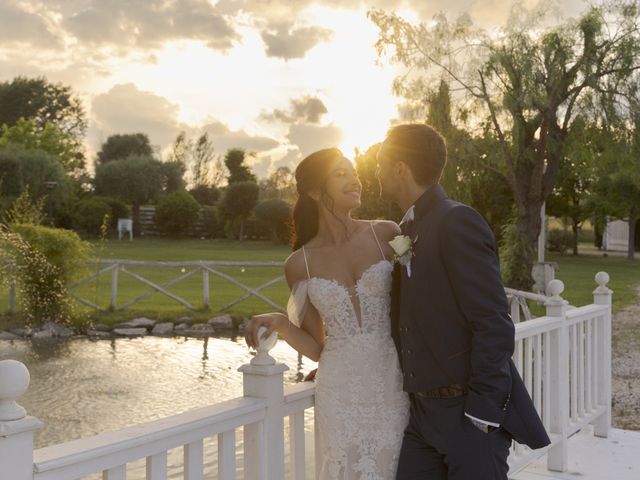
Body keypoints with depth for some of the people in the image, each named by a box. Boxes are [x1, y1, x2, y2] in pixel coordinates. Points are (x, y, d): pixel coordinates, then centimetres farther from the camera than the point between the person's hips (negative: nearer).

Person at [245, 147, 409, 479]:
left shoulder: (385, 235, -1)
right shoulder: (300, 264, 1)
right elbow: (317, 347, 5)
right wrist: (279, 323, -11)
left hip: (394, 387, 0)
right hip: (341, 398, 0)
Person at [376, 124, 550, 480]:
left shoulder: (458, 222, -14)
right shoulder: (409, 229, 12)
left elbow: (493, 324, -18)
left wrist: (483, 411, -18)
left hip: (470, 411, -8)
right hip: (424, 411, 8)